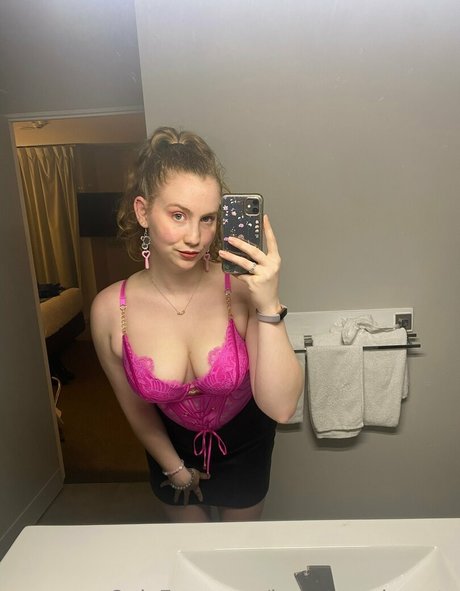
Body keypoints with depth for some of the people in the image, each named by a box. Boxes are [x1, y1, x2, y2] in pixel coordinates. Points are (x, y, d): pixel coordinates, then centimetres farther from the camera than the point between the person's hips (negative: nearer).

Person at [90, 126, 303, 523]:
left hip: (244, 445, -1)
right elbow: (135, 406, -10)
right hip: (173, 447, 1)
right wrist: (175, 468, 2)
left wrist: (269, 306, -44)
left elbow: (280, 408, -34)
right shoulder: (110, 311, -26)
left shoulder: (242, 289, -32)